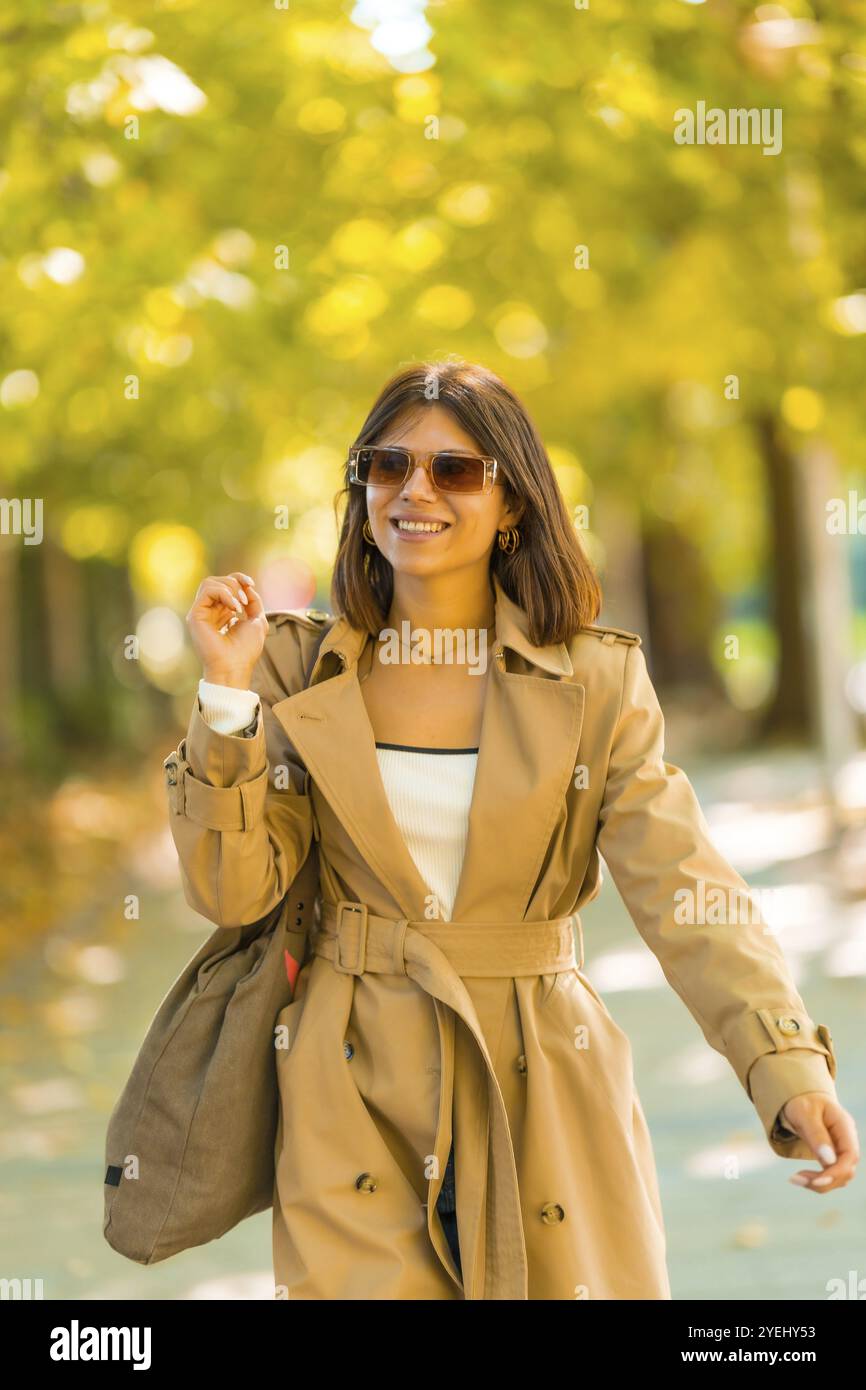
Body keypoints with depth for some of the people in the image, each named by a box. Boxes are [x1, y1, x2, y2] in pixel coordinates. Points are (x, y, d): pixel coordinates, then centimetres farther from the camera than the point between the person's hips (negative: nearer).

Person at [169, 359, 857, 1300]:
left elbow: (684, 888, -13)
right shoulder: (300, 672, 1)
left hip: (543, 1098, 0)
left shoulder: (596, 684, -3)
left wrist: (790, 1067, -27)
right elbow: (234, 889, -4)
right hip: (357, 1099, 1)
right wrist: (226, 692, -14)